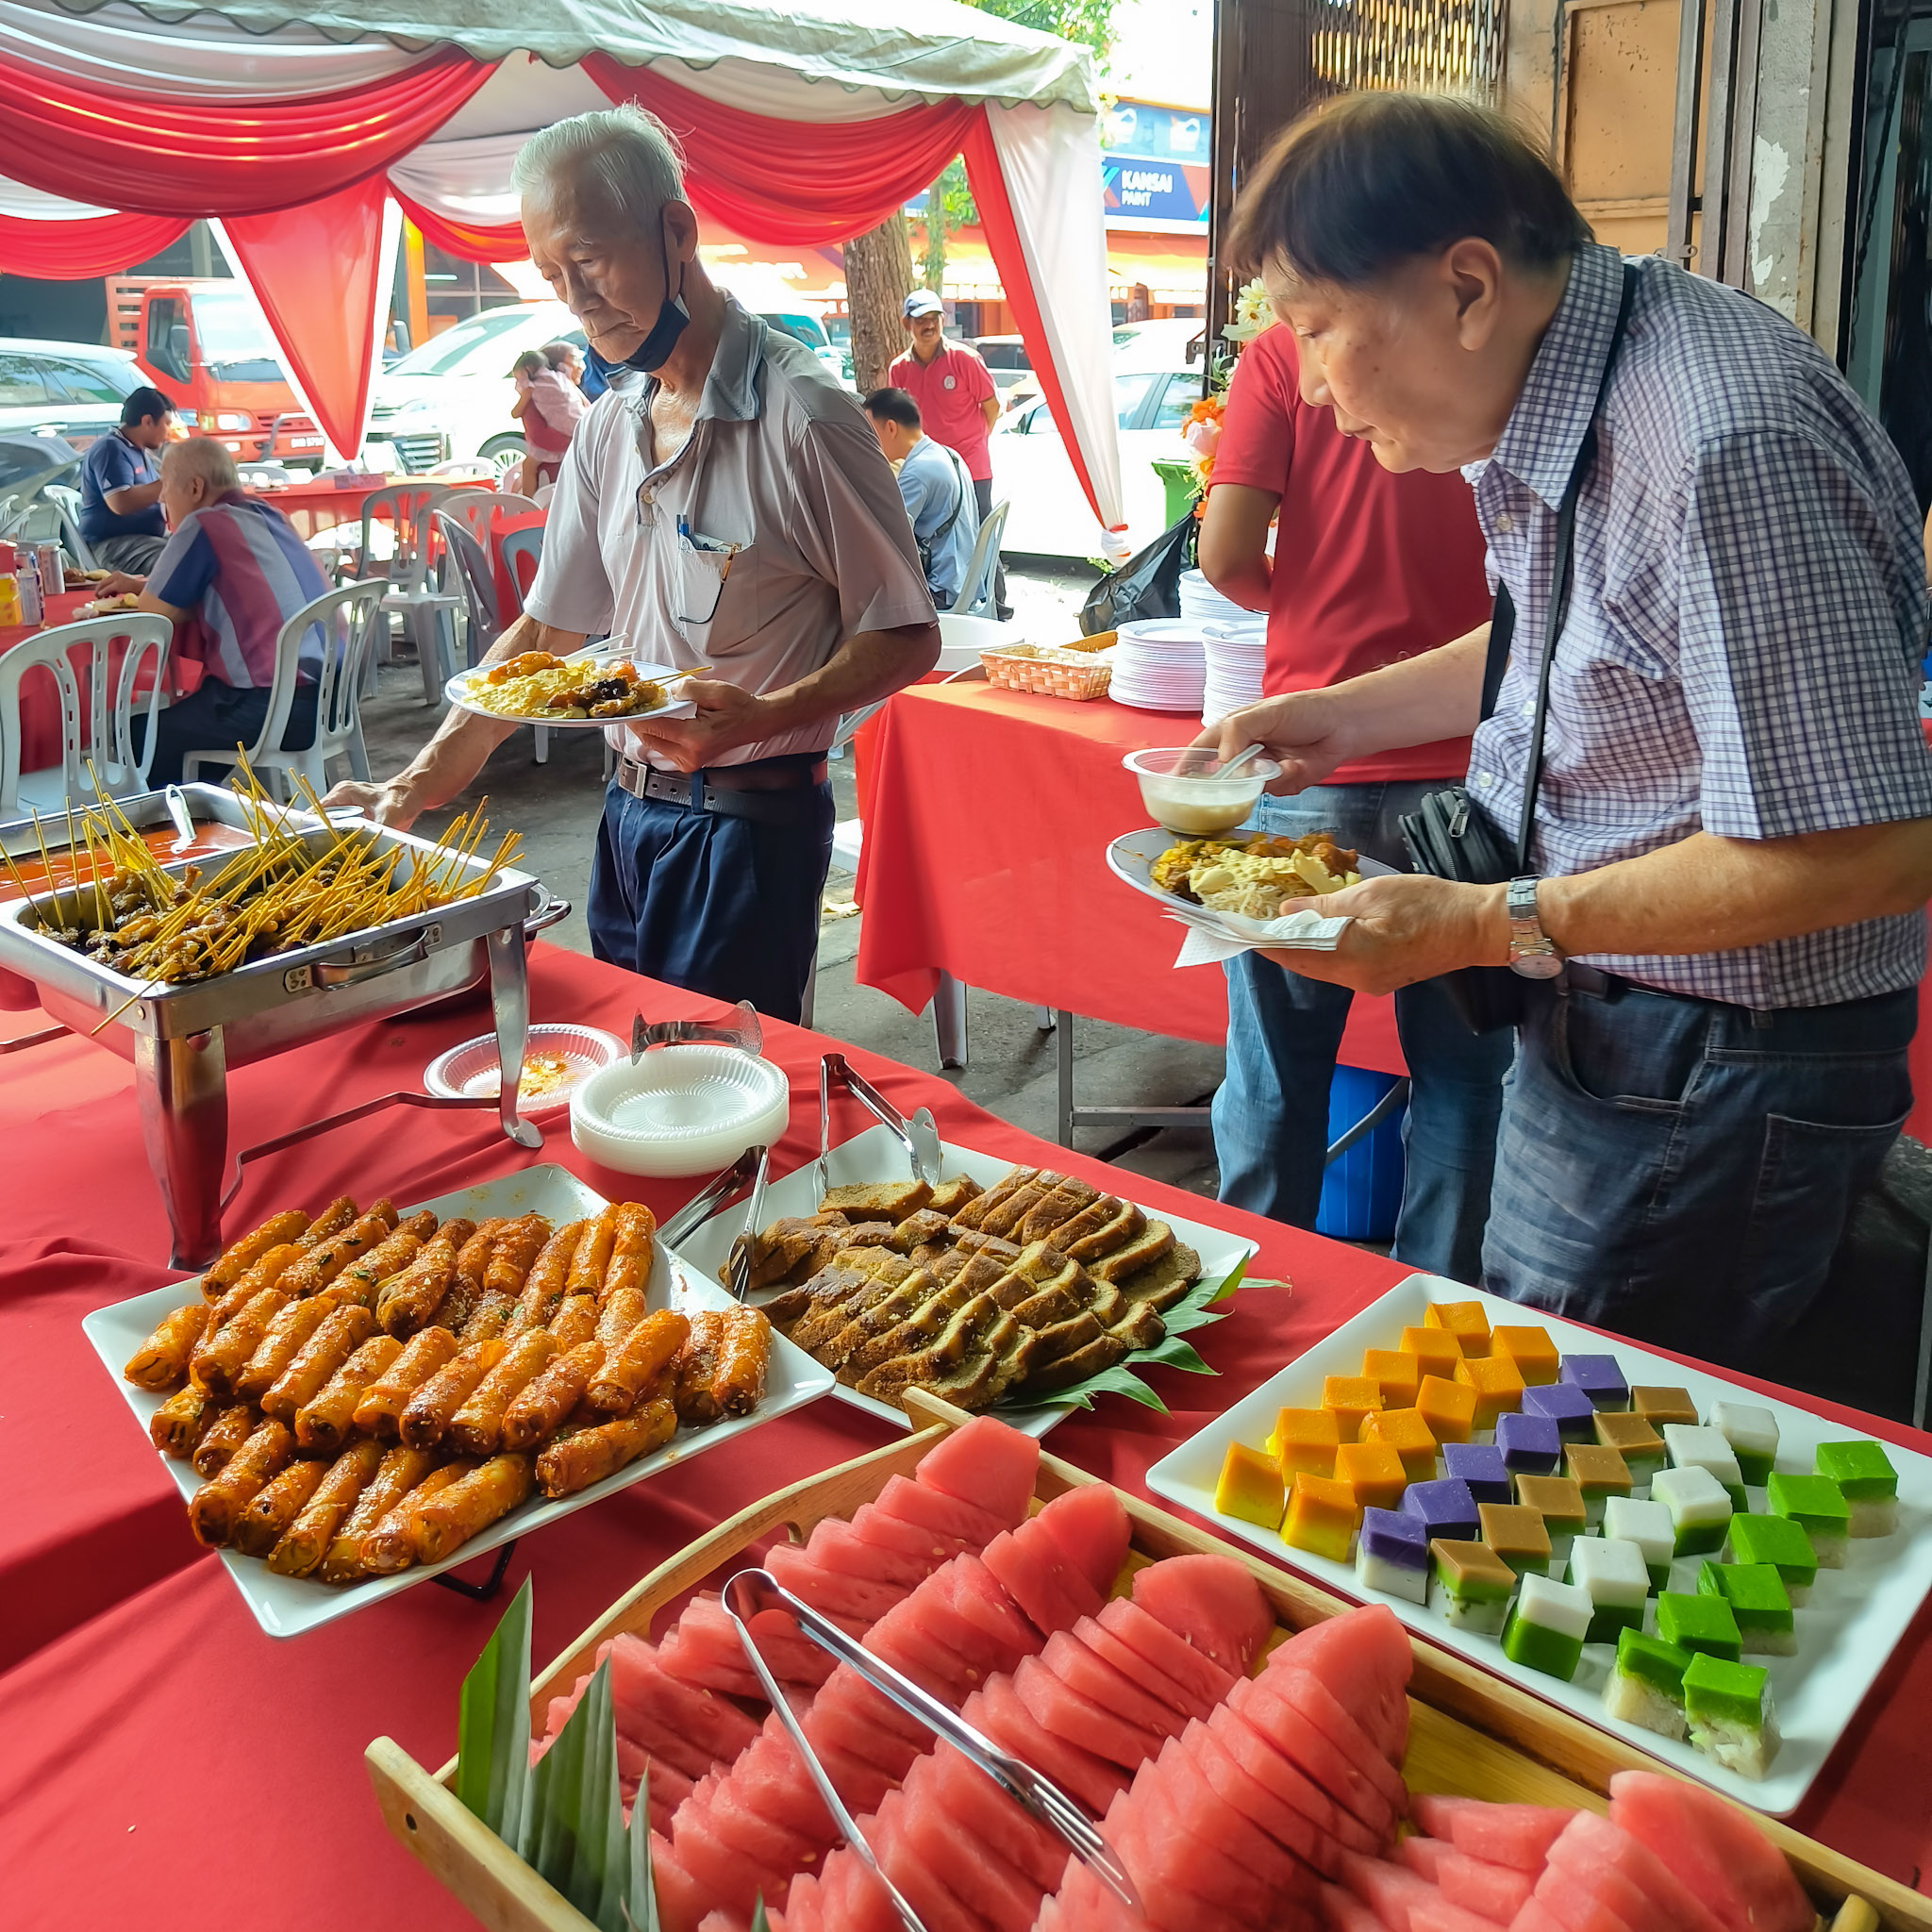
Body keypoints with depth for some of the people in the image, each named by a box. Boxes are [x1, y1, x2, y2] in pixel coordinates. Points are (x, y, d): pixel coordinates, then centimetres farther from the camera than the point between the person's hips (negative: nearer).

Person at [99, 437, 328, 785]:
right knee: (184, 712, 27)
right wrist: (141, 583, 31)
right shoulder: (267, 514, 16)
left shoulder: (203, 525, -8)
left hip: (273, 708, -9)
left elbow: (153, 612, -4)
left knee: (139, 737, 3)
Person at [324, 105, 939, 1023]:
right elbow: (547, 630, 12)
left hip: (746, 826, -7)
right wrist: (415, 787, 4)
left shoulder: (799, 415, -15)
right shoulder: (608, 428, 8)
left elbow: (906, 638, -12)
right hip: (627, 812, 7)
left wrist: (759, 716, -27)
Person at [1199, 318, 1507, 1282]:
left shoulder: (1285, 352, -2)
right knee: (1460, 1073, 14)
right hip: (1466, 769, 2)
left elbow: (1227, 557, -9)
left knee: (1277, 1070, 12)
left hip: (1314, 771, -1)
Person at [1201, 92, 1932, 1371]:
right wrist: (1346, 716, 10)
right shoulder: (1558, 385, 2)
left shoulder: (1726, 449, -29)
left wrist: (1488, 926, -25)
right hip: (1593, 1018, 9)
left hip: (1709, 1069, -9)